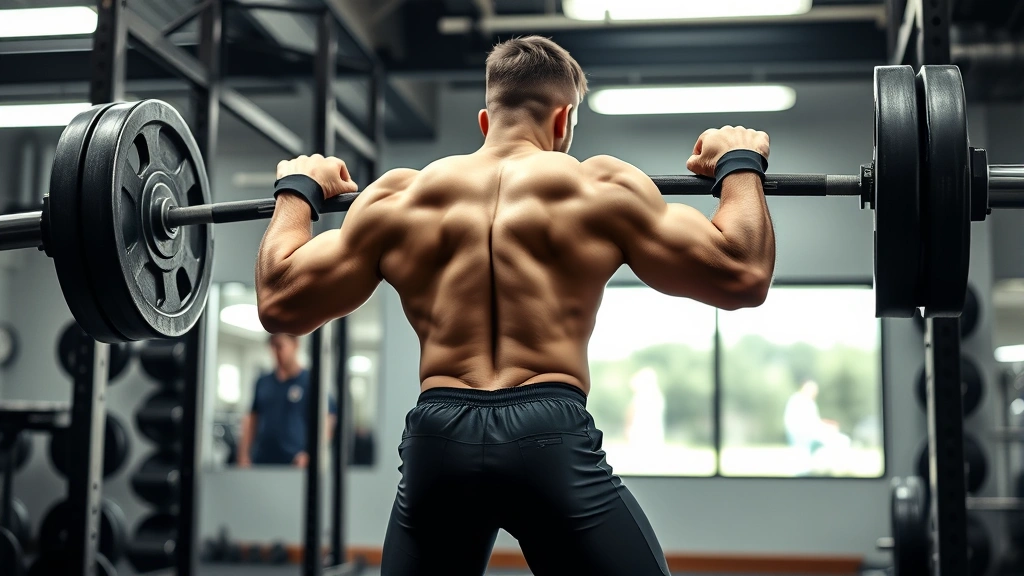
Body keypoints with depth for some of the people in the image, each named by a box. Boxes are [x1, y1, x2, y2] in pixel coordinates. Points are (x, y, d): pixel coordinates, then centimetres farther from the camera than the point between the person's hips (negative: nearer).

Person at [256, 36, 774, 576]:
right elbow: (742, 277, 4)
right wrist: (740, 165, 21)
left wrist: (295, 191, 33)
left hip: (435, 442, 3)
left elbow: (279, 302, 17)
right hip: (551, 436, -3)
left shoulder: (396, 197, 12)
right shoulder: (600, 187, 6)